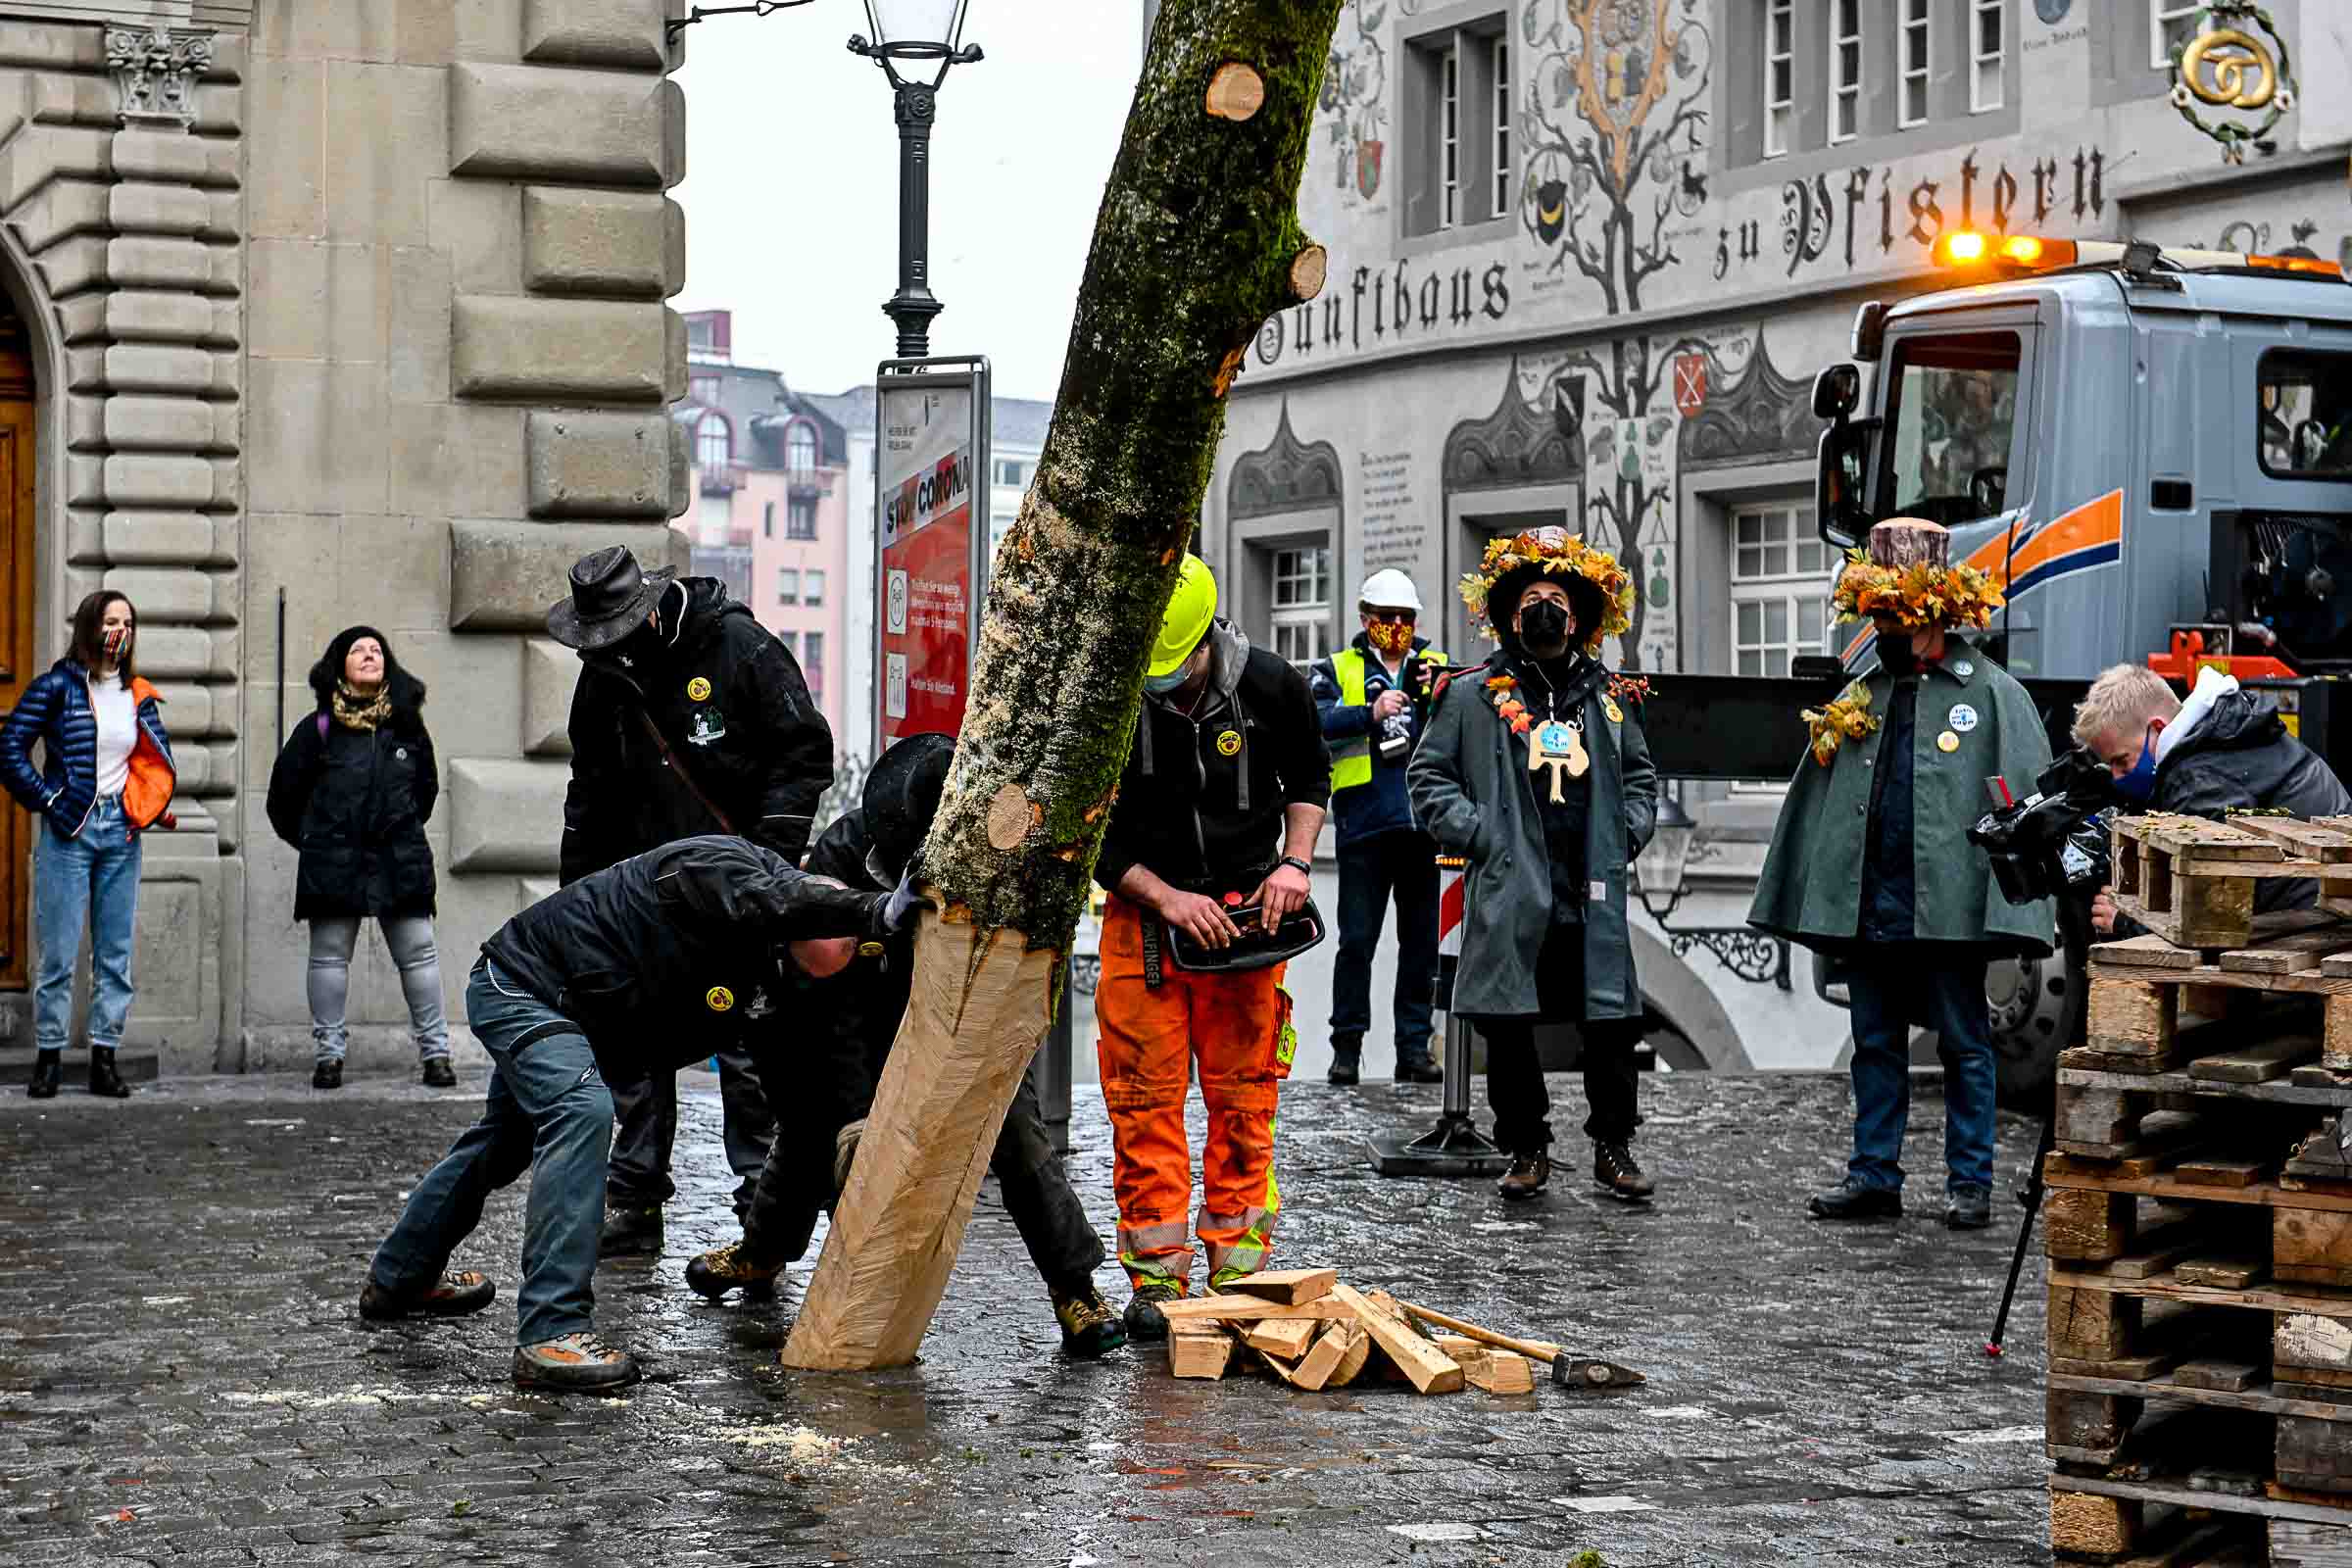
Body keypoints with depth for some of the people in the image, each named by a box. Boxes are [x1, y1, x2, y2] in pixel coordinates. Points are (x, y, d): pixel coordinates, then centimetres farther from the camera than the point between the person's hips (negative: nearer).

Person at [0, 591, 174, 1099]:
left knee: (115, 953, 4)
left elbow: (159, 761, 21)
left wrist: (150, 809, 7)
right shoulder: (57, 685, -3)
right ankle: (48, 1057, 3)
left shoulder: (138, 696, 11)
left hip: (120, 830, 5)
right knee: (58, 953, -4)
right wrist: (46, 801, -9)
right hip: (69, 830, -5)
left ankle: (104, 1059, 9)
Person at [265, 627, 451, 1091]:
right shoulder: (319, 729, 1)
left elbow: (426, 787, 23)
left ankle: (435, 1052, 5)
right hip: (334, 862, -1)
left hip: (400, 861, 1)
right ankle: (328, 1053, 9)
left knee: (419, 955, -1)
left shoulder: (407, 725, 8)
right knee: (329, 957, 2)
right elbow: (284, 791, 9)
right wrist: (310, 840, 13)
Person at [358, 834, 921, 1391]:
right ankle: (550, 1334, -34)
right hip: (521, 982, -10)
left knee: (505, 1141, 26)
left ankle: (397, 1279, 50)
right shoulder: (715, 866, -30)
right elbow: (776, 904, -52)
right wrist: (876, 910, -55)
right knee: (581, 1110, -30)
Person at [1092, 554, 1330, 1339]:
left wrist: (1294, 863, -4)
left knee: (1243, 1098, 3)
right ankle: (1155, 1276, 2)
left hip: (1244, 912, 1)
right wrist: (1166, 898, -16)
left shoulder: (1271, 687, -9)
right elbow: (1088, 833, -7)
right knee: (1144, 1100, -2)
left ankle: (1238, 1267, 9)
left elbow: (1310, 775, 11)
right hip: (1142, 914, -1)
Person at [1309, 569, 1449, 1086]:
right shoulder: (1337, 669, 9)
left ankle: (1414, 1046, 11)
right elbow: (1316, 721, -9)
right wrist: (1370, 713, -22)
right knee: (1357, 940, -2)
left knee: (1421, 941, 6)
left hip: (1422, 823, 2)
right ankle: (1347, 1047, 5)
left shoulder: (1436, 667, 15)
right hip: (1363, 824, -2)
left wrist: (1435, 696, -15)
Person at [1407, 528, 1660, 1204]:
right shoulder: (1473, 696, 4)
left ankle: (1613, 1148, 16)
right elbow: (1428, 775, 6)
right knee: (1509, 1029, 0)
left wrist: (1625, 835, 11)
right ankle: (1527, 1149, 14)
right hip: (1509, 899, -2)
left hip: (1593, 900, 2)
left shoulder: (1608, 697, 14)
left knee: (1611, 1026, 2)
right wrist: (1477, 835, -4)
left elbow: (1640, 775, 26)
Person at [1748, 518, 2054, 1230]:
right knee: (1875, 1044, 11)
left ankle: (1969, 1183, 10)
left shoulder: (1993, 695, -2)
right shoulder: (1860, 697, 13)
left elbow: (2025, 803, -8)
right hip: (1867, 903, 5)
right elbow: (1818, 800, 15)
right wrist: (1802, 895, 8)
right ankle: (1874, 1175, 18)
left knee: (1964, 1045, 4)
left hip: (1946, 904, -5)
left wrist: (2014, 903, -16)